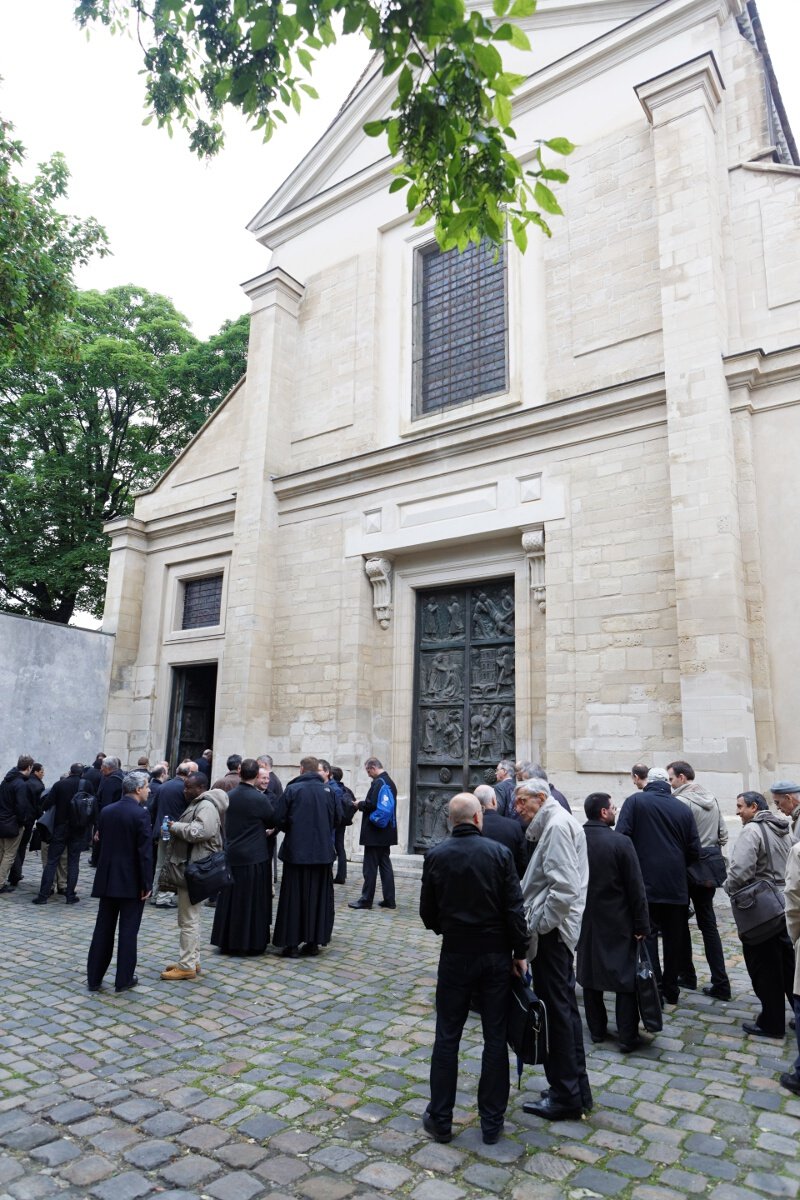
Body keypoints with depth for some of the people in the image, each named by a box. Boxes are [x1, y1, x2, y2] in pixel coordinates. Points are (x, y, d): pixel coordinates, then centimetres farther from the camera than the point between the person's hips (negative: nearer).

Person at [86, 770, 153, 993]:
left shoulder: (106, 811, 4)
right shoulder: (141, 814, -16)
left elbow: (101, 844, 10)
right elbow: (145, 852, -17)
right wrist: (146, 884, -10)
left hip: (108, 879, 6)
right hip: (131, 881, -5)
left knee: (103, 929, 13)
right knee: (128, 931, 5)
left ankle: (94, 978, 19)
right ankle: (124, 979, 13)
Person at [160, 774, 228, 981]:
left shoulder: (206, 806, -16)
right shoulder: (195, 804, 16)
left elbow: (198, 832, -30)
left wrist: (174, 826, -16)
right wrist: (175, 828, 6)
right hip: (187, 868, 11)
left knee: (188, 920, -3)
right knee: (189, 919, 17)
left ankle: (187, 966, 5)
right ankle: (192, 961, 26)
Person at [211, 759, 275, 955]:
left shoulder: (228, 796, -2)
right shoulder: (260, 798, -17)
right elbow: (273, 821, -3)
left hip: (231, 856, 5)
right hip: (255, 858, -5)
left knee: (231, 899, 14)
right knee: (253, 901, 6)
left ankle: (228, 942, 23)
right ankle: (253, 942, 13)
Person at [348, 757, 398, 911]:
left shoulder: (378, 782, -18)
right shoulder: (390, 782, 12)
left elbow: (372, 804, -26)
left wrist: (360, 804, -8)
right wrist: (363, 804, 12)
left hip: (375, 832, -9)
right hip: (387, 832, 9)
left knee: (370, 866, 0)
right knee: (385, 864, 13)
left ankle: (366, 899, 7)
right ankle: (389, 899, 16)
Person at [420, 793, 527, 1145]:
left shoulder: (435, 856, -7)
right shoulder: (499, 853, -10)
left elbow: (427, 912, 0)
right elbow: (515, 909, -9)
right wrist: (520, 952, 1)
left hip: (455, 955, 0)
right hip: (496, 955, 0)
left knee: (447, 1037, 11)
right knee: (495, 1038, 12)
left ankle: (440, 1120, 19)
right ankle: (492, 1122, 21)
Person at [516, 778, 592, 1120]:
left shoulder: (557, 825, -17)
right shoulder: (556, 823, 14)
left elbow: (564, 887, -25)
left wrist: (538, 926, -17)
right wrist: (536, 922, 13)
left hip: (551, 932, -10)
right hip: (555, 930, 10)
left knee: (556, 1010, 0)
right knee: (565, 1008, 18)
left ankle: (565, 1096, 12)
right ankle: (577, 1089, 30)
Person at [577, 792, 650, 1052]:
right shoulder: (620, 842, -17)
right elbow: (636, 887, -13)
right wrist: (642, 925, -5)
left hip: (585, 922, 4)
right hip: (617, 923, -4)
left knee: (589, 974, 15)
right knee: (626, 977, 7)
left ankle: (597, 1030, 25)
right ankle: (628, 1037, 12)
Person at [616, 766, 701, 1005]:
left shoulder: (635, 801, -5)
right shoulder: (683, 809, 3)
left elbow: (621, 837, -13)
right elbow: (694, 850, 4)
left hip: (645, 882, -3)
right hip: (677, 886, 3)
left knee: (647, 935, 4)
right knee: (674, 938, 14)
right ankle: (671, 989, 24)